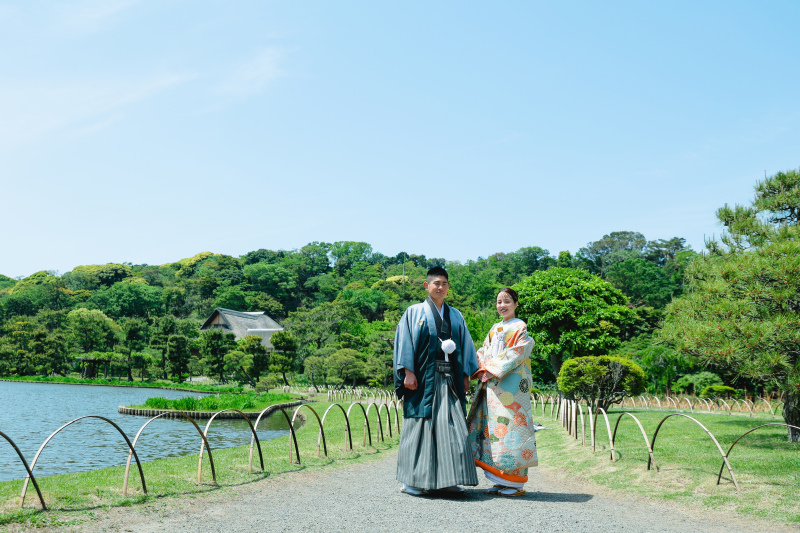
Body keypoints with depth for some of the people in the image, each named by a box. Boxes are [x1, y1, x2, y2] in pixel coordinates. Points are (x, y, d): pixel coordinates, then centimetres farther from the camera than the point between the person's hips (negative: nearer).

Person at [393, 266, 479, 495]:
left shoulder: (455, 316, 17)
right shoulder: (414, 312, 4)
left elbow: (465, 346, 17)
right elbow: (404, 342, -3)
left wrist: (465, 375, 9)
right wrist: (408, 372, -13)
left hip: (448, 379, 4)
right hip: (423, 380, -4)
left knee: (451, 427, 0)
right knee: (420, 426, -4)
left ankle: (446, 479, 6)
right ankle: (412, 480, 2)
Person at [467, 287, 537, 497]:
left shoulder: (520, 328, -1)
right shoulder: (495, 329, 20)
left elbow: (516, 354, -12)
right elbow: (483, 352, 16)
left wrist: (493, 370, -13)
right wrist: (482, 369, -3)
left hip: (511, 385, -7)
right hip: (491, 385, 7)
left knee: (509, 426, -9)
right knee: (492, 427, 5)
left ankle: (516, 484, -2)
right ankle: (502, 481, 12)